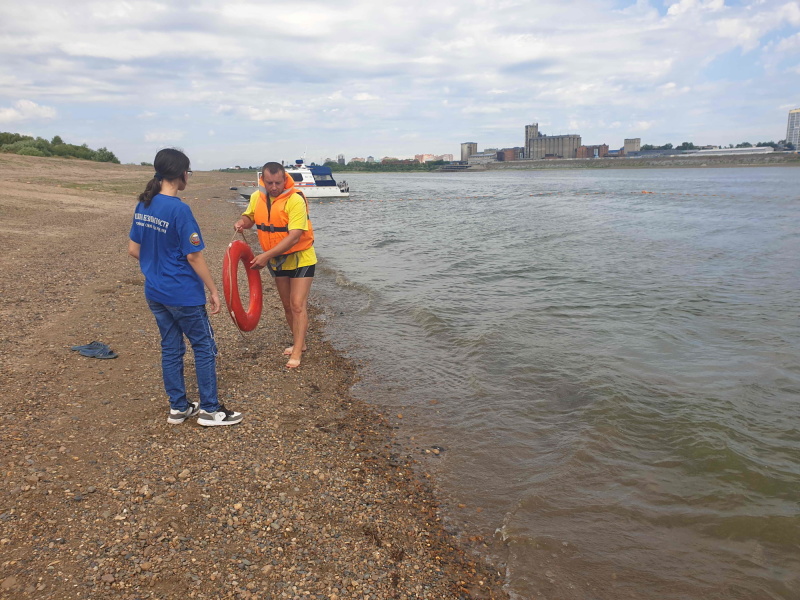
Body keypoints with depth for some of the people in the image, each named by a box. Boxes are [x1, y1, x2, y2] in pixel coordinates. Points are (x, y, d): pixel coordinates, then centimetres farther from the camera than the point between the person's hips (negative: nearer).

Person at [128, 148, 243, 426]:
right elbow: (194, 257, -19)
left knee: (171, 348, 16)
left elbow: (133, 249, 9)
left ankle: (178, 408, 26)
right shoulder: (179, 209, -20)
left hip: (155, 292, 8)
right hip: (183, 294, -8)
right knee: (205, 348, 6)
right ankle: (210, 410, 14)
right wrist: (213, 290, -11)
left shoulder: (143, 205, 4)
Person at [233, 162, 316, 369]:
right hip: (277, 260, 6)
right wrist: (243, 222, -13)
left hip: (300, 258, -6)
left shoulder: (295, 200, -25)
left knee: (298, 304, -10)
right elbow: (250, 217, 13)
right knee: (287, 305, 14)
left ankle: (297, 352, -7)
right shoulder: (257, 197, -5)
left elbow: (294, 236, -31)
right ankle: (299, 342, 28)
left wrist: (266, 256, -34)